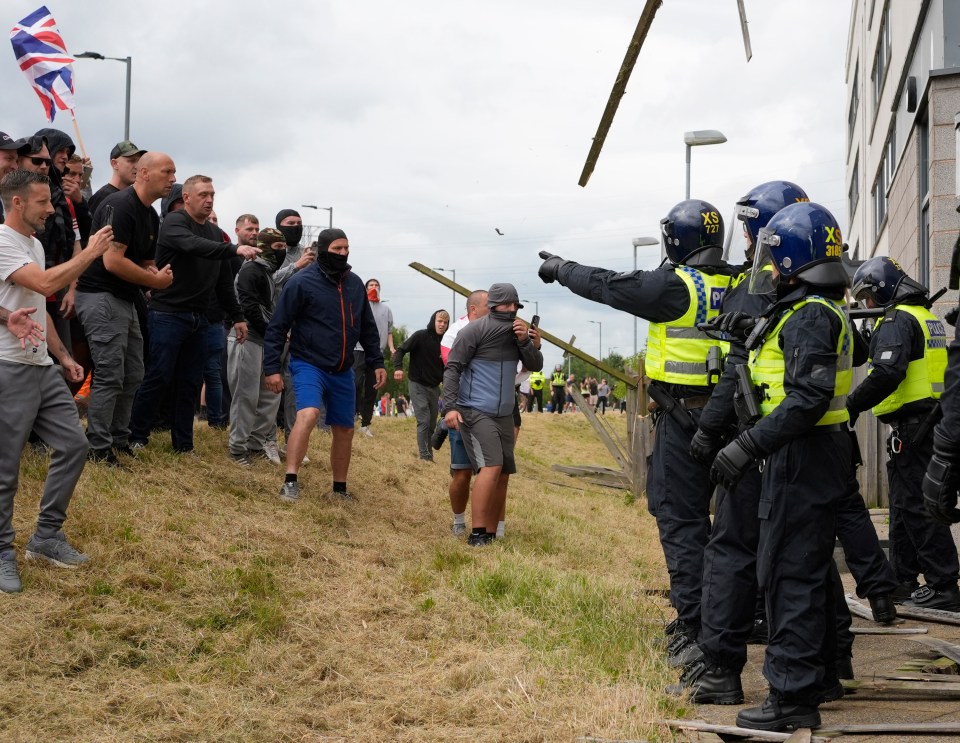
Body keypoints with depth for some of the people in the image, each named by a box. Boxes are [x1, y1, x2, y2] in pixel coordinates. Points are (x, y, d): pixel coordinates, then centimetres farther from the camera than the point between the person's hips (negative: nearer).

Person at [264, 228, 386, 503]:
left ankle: (340, 489, 28)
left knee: (345, 430, 11)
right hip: (309, 364, -6)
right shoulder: (302, 282, -11)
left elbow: (367, 327, 17)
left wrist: (377, 362, 14)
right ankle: (290, 482, -28)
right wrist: (272, 368, -14)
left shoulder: (355, 283, 6)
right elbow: (277, 327, -10)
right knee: (308, 414, -30)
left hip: (342, 371, 6)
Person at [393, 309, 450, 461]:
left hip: (434, 388, 5)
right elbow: (401, 350, -12)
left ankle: (429, 454, 21)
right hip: (418, 385, -5)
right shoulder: (421, 336, -11)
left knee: (432, 424, 10)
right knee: (424, 421, -12)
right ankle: (424, 455, -8)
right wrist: (398, 367, -29)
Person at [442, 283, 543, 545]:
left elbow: (535, 365, 3)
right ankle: (477, 534, -21)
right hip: (475, 411, -7)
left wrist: (525, 341, -15)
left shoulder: (519, 330, 9)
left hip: (504, 414, 7)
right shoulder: (475, 330, -10)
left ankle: (491, 534, 15)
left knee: (503, 474, 6)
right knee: (491, 466, -21)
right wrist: (450, 407, -21)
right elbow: (453, 368, -11)